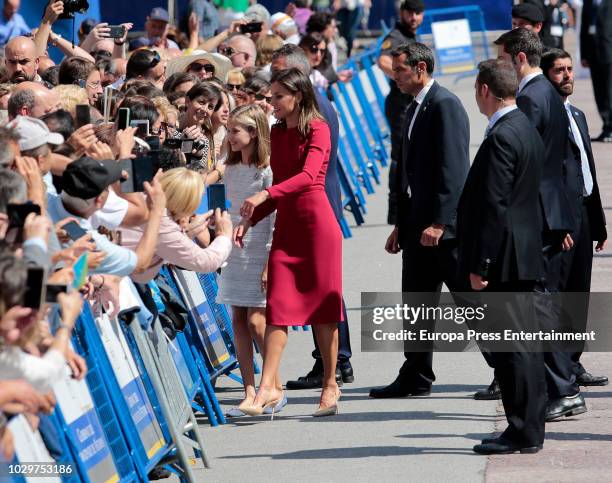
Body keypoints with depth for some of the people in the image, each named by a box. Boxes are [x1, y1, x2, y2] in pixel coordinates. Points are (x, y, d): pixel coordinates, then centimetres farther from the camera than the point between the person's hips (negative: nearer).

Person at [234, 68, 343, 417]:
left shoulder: (317, 129, -7)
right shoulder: (278, 133, 13)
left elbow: (308, 175, -22)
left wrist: (266, 194, -33)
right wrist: (249, 220, 6)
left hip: (317, 223, -6)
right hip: (286, 225, 6)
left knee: (322, 304, 0)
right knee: (278, 306, -3)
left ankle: (330, 386, 9)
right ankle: (268, 387, -8)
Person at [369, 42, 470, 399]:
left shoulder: (445, 105, -13)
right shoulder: (415, 109, 18)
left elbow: (453, 168, -20)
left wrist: (438, 222, -24)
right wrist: (402, 224, 19)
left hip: (445, 224, -10)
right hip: (419, 224, 10)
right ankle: (415, 379, 15)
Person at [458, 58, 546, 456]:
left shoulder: (501, 137, -17)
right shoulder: (527, 129, 14)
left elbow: (494, 205, -21)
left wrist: (479, 263, -19)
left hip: (504, 258, -10)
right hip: (523, 256, 10)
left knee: (511, 346, -6)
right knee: (525, 344, 14)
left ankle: (522, 432, -4)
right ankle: (531, 428, 19)